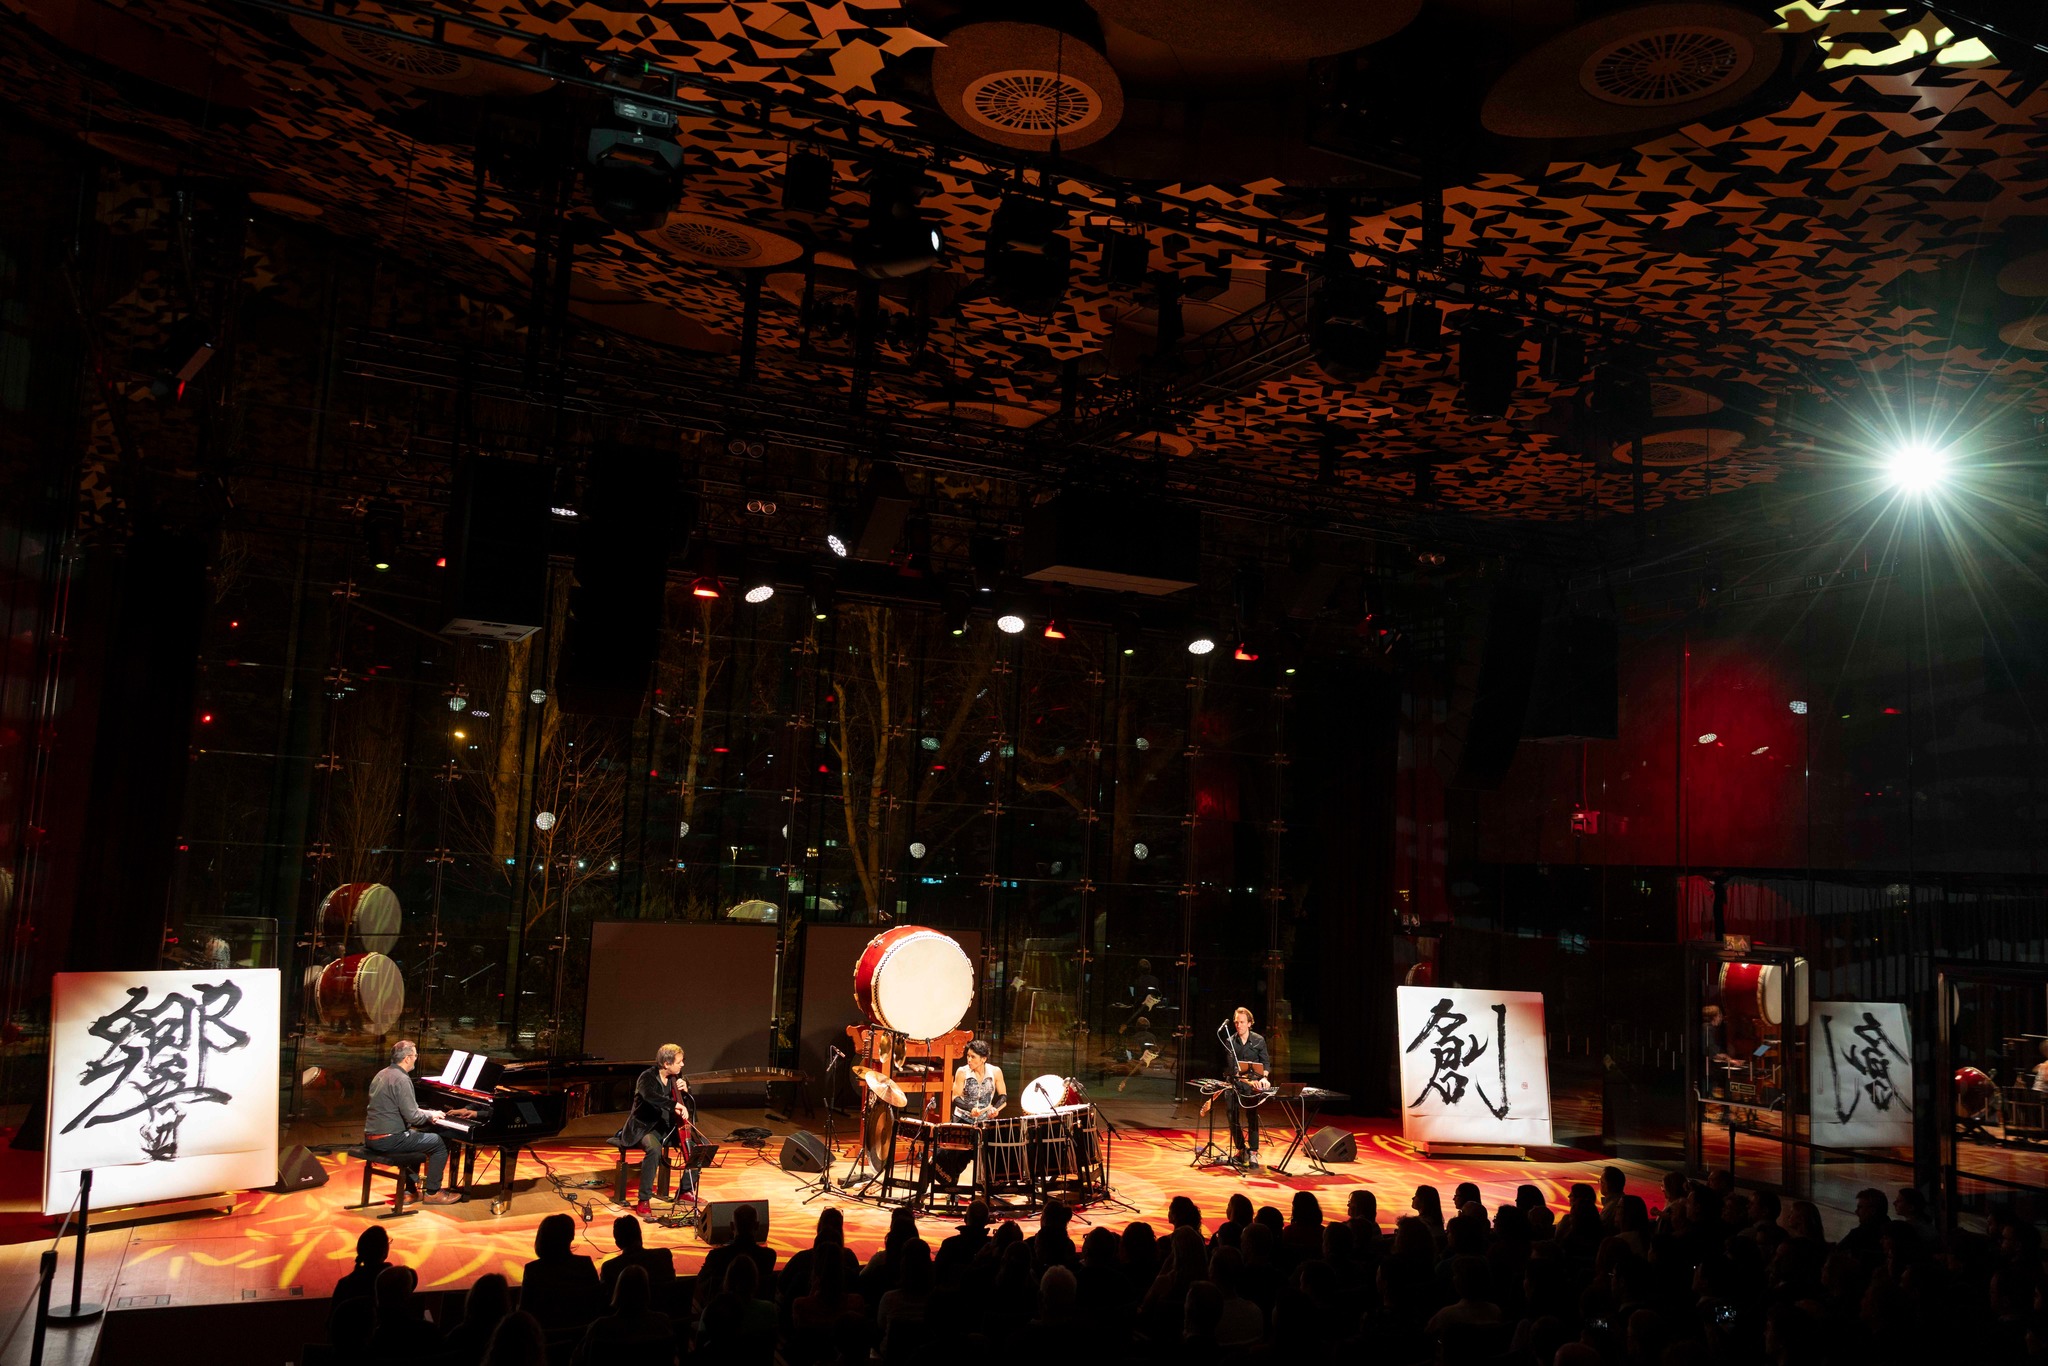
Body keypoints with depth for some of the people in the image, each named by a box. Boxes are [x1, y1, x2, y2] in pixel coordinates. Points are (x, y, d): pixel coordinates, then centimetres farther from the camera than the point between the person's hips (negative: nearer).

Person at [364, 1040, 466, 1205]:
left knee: (415, 1136, 32)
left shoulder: (382, 1075, 11)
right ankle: (433, 1192, 8)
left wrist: (427, 1114, 15)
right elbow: (412, 1117, -21)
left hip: (371, 1137, 10)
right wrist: (430, 1115, -1)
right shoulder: (401, 1079, -19)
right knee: (440, 1143, 1)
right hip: (388, 1140, -10)